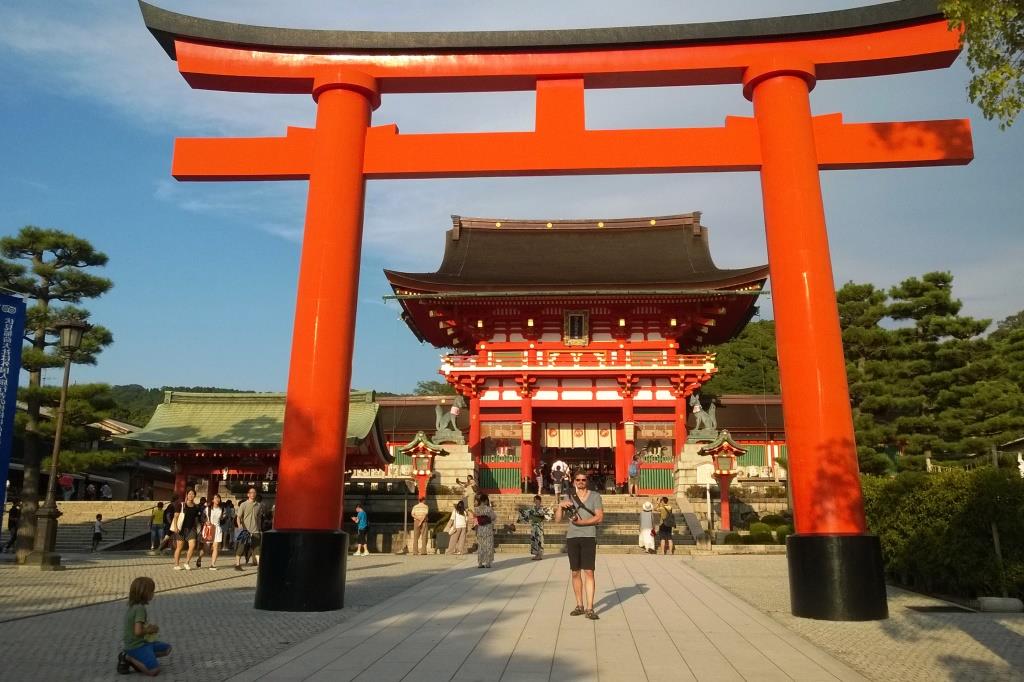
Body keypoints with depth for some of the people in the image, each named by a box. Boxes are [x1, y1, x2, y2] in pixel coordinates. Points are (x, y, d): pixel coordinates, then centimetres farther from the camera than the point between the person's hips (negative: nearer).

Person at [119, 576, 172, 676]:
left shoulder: (133, 606, 7)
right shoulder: (140, 608, -21)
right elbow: (138, 632, -30)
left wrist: (149, 627, 5)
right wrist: (149, 630, -11)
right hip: (136, 646, -10)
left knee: (167, 648, 17)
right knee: (154, 670, -22)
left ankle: (138, 660, 7)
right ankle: (128, 658, -7)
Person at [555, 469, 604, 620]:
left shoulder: (595, 496, 2)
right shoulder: (568, 497, 8)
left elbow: (600, 517, -8)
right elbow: (557, 520, 6)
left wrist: (581, 522, -15)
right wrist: (560, 506, -11)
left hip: (589, 537, -3)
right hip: (572, 538, 3)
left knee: (589, 572, -9)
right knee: (576, 573, 8)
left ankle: (589, 608, -8)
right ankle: (580, 606, 18)